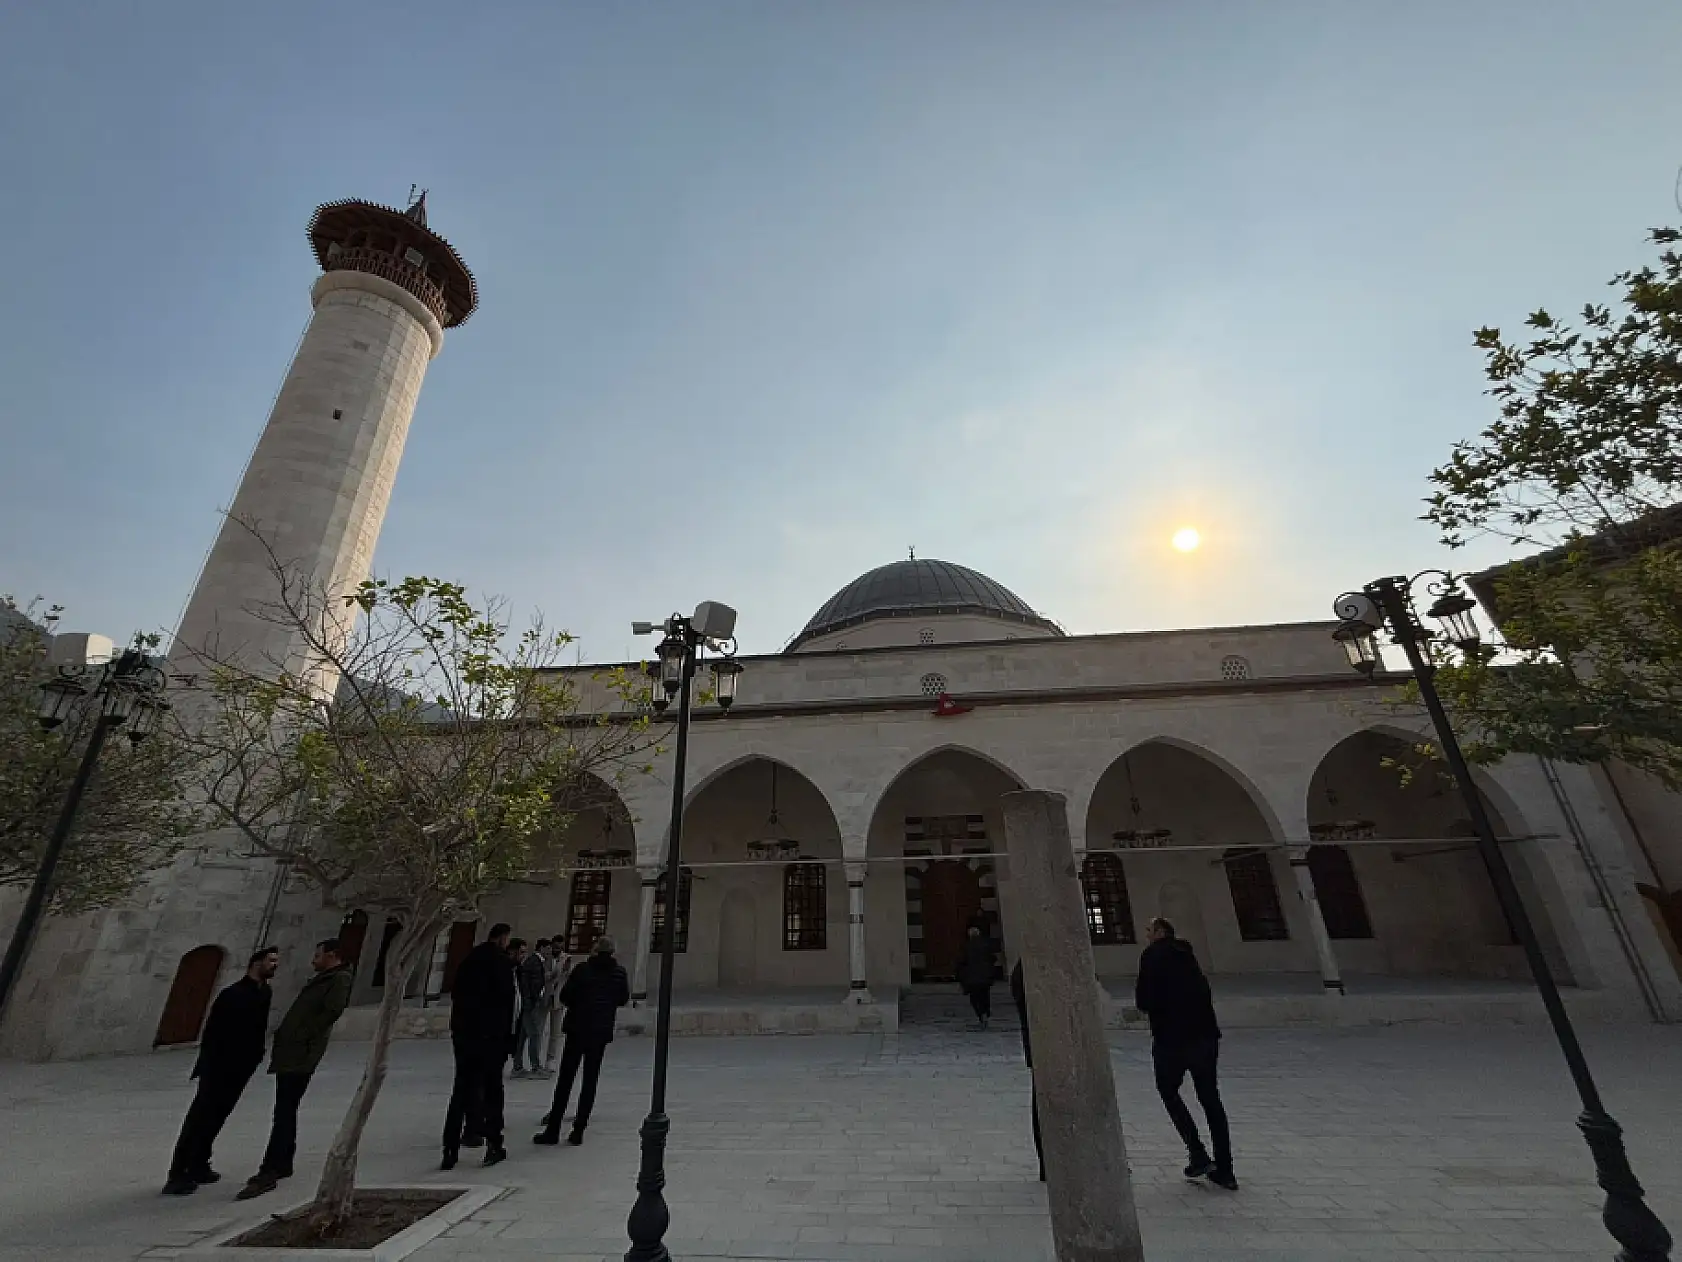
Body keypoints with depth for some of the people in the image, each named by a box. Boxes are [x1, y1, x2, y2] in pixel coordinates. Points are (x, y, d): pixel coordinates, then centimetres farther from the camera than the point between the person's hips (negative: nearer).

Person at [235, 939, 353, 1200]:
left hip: (301, 1054, -10)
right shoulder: (322, 979, 22)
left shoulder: (340, 979, -10)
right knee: (285, 1111, 16)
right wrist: (283, 1034, 13)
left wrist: (303, 1037, -19)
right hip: (289, 1053, 10)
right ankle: (282, 1164, 26)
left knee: (284, 1112, -10)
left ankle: (269, 1172, -9)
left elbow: (331, 1012, -20)